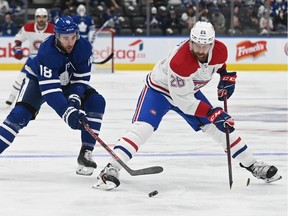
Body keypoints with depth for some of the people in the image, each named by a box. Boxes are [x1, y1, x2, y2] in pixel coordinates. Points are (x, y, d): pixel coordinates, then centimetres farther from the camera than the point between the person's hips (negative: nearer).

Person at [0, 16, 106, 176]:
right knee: (21, 114, -26)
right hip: (38, 79, -4)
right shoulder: (47, 52, -37)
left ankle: (86, 153, -14)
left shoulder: (84, 47, -24)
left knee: (96, 101, -17)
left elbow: (81, 79, -15)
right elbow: (49, 89, -42)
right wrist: (68, 113, -51)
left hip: (68, 83, 4)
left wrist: (74, 99, -33)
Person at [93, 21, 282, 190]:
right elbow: (182, 100, -34)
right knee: (143, 126, -26)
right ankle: (111, 170, -30)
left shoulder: (220, 50, -21)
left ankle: (253, 165, 16)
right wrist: (211, 113, -35)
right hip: (160, 89, -6)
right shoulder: (179, 61, -40)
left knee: (220, 126, 3)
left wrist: (227, 76, 0)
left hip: (191, 90, 6)